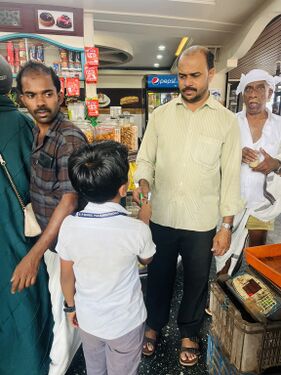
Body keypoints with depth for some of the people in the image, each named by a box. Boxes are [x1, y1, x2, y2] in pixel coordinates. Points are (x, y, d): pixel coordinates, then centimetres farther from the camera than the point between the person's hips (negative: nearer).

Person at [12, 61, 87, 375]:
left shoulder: (70, 139, -22)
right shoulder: (35, 132, 5)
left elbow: (69, 200, -28)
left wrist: (34, 254, -30)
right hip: (48, 233, 8)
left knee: (63, 304, 13)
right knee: (63, 298, 26)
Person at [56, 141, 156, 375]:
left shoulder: (69, 226, -22)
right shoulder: (137, 229, -29)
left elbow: (67, 276, -7)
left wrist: (71, 306, 12)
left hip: (87, 318, 3)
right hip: (125, 322, -2)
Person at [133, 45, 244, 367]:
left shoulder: (227, 121, -2)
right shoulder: (160, 115, 1)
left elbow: (230, 176, -2)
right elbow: (145, 159, 5)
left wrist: (227, 226, -3)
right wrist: (143, 182, -17)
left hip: (202, 222, -1)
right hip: (161, 217, 1)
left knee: (196, 280, 18)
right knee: (159, 275, 20)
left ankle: (189, 333, 47)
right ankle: (154, 325, 48)